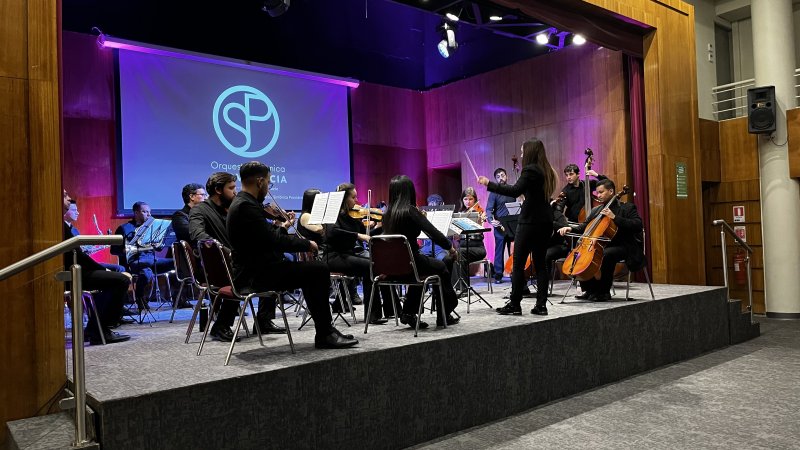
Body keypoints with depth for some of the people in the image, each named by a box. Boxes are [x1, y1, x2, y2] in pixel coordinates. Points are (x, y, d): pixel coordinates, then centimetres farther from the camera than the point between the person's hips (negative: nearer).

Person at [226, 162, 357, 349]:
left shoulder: (242, 203, 14)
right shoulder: (246, 206, -19)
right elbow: (273, 240, -23)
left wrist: (282, 226, 9)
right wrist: (307, 244, -13)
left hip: (255, 269, 11)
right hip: (256, 274, -11)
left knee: (314, 271, 16)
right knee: (319, 270, -14)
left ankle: (326, 328, 17)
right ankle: (324, 335, -6)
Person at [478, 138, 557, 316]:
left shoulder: (530, 170, -12)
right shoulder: (546, 171, 14)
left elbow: (514, 191, -23)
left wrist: (489, 184, -20)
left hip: (530, 221, -8)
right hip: (545, 222, 9)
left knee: (518, 263, -2)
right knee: (540, 263, 9)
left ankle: (514, 304, 2)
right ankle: (541, 305, 8)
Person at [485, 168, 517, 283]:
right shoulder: (494, 193, 0)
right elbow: (489, 209, -7)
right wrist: (491, 219, -26)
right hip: (500, 226, -3)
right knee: (499, 250, -1)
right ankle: (498, 275, 4)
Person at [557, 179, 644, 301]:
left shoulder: (627, 208, -5)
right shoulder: (596, 210, 13)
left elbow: (638, 225, -19)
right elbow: (585, 227, 15)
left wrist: (614, 217, -24)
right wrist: (571, 228, -5)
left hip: (626, 247, -7)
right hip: (607, 245, 7)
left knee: (606, 254, -35)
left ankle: (604, 292, -21)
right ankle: (589, 290, -2)